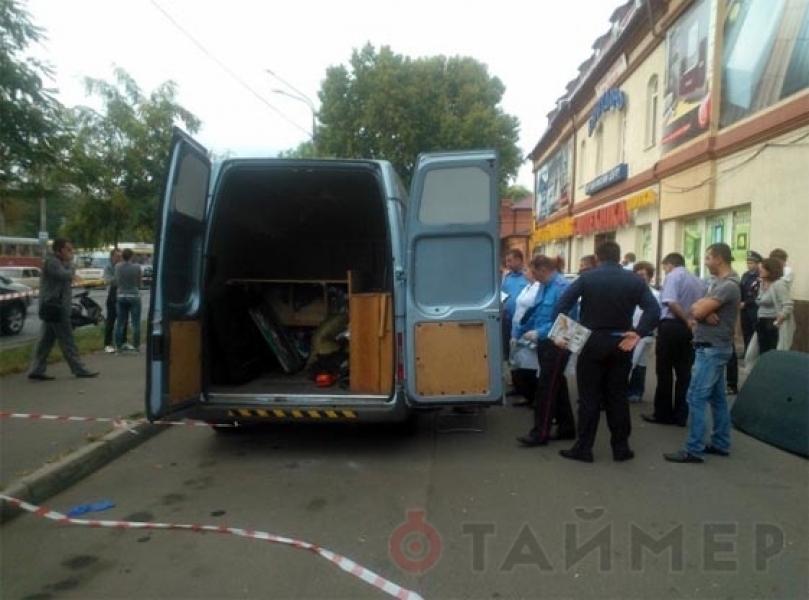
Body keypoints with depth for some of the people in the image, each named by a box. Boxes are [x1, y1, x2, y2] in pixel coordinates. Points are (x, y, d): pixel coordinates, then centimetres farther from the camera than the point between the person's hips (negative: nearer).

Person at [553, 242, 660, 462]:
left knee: (589, 397, 3)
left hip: (592, 342, -2)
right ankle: (621, 448, 17)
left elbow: (561, 305, -12)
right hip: (620, 343, 2)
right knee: (618, 396, 10)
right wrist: (638, 334, -9)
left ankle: (583, 448, 8)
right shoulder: (634, 280, 3)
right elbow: (654, 309, -7)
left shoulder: (587, 278, -3)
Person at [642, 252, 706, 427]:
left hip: (671, 326, -6)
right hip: (690, 329, 6)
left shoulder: (673, 276, -6)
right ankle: (680, 416, 13)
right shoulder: (699, 281, 15)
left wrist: (686, 320, -15)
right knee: (684, 373, 9)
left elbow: (671, 303, -22)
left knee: (664, 372, 4)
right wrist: (692, 321, 4)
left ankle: (662, 414, 10)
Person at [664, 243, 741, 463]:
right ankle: (720, 443, 23)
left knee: (696, 397, -9)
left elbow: (699, 311, -23)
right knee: (717, 397, 14)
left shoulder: (728, 285, -18)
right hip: (713, 347, 10)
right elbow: (695, 310, 7)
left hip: (712, 349, -10)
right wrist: (702, 311, -14)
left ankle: (694, 450, -6)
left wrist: (699, 308, -2)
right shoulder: (718, 283, 14)